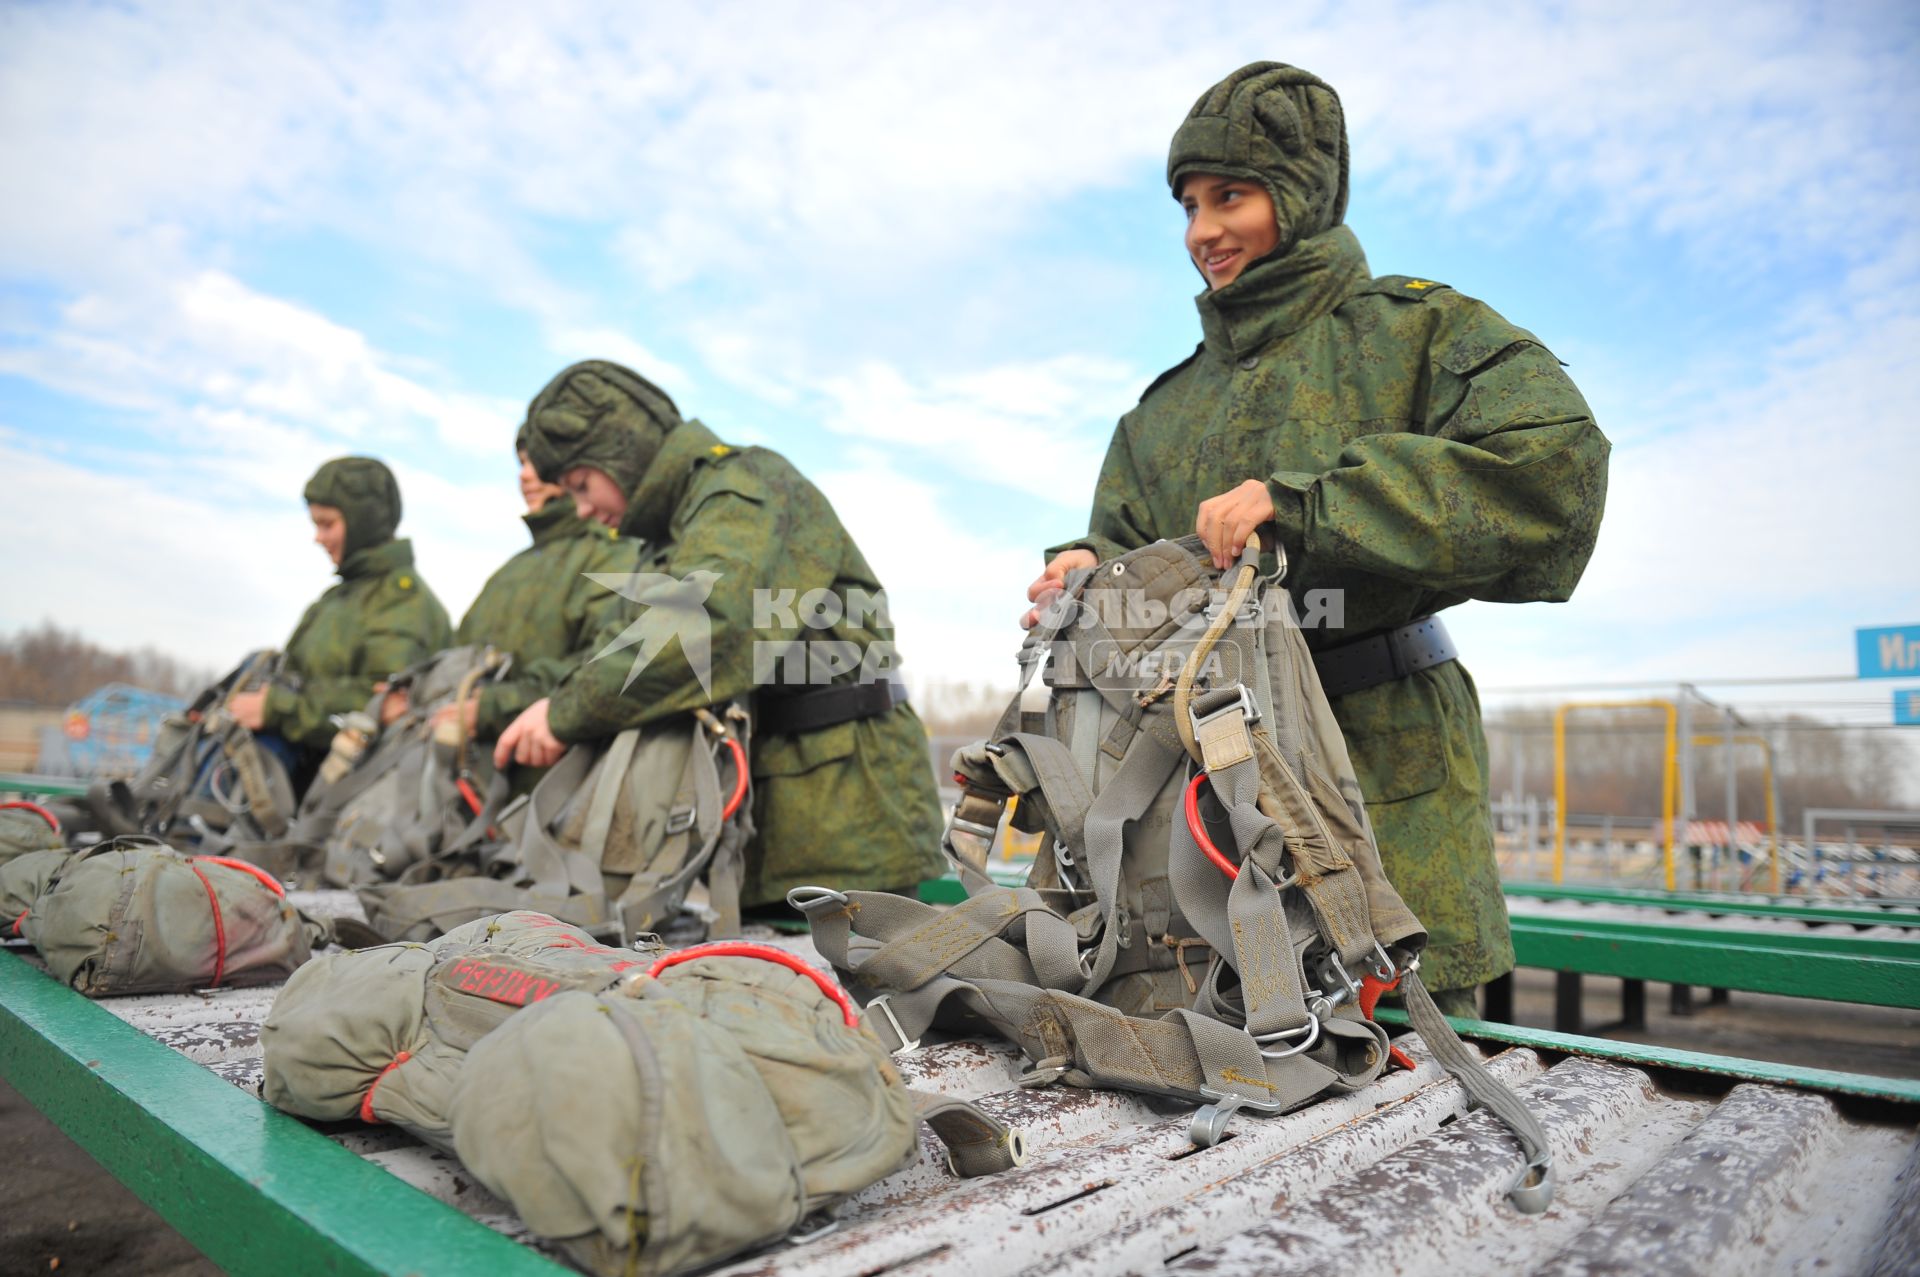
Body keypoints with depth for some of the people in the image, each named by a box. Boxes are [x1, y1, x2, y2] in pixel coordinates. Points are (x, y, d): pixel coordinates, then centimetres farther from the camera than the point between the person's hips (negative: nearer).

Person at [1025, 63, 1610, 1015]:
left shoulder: (1417, 330, 2)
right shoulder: (1169, 407, 19)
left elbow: (1554, 466, -16)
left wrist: (1299, 497, -21)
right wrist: (1093, 575, -10)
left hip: (1388, 783, -4)